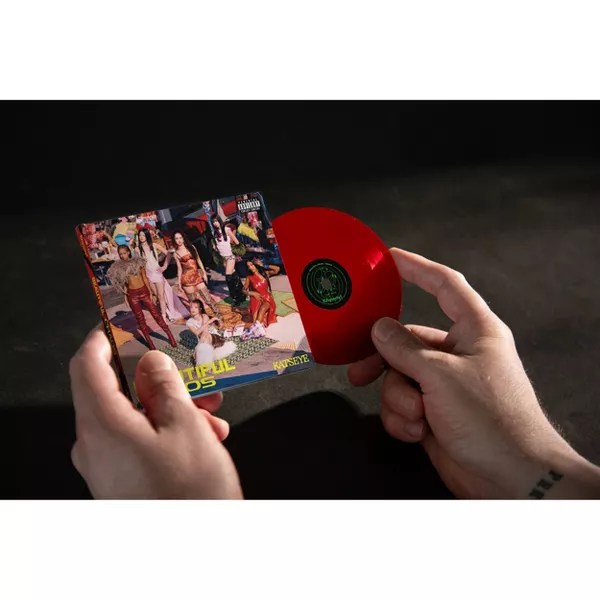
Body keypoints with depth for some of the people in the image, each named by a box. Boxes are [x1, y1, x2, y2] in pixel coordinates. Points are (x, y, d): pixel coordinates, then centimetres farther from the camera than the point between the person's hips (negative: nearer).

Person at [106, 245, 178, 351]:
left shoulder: (138, 261, -1)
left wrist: (151, 292, -2)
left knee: (156, 314, -1)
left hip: (144, 291, -1)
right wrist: (125, 295, 3)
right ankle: (149, 341, 15)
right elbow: (122, 283, 7)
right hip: (132, 295, 1)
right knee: (140, 318, 6)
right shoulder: (118, 267, 0)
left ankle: (170, 336, 7)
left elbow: (145, 278, 1)